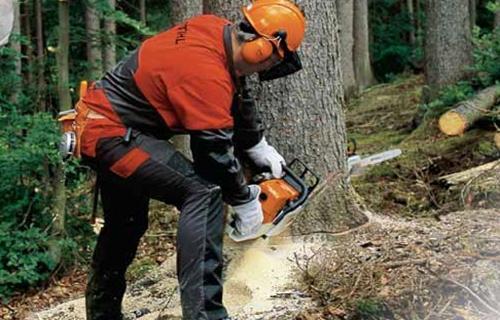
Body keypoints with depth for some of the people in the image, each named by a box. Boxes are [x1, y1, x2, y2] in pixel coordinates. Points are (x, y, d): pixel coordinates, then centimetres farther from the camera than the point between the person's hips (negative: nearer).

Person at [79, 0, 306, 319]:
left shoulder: (218, 30, -1)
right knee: (203, 192, -22)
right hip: (111, 134, -11)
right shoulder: (208, 74, -27)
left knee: (127, 224, 26)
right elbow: (215, 150, -19)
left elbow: (239, 97, 16)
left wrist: (258, 147, 20)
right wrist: (245, 201, -5)